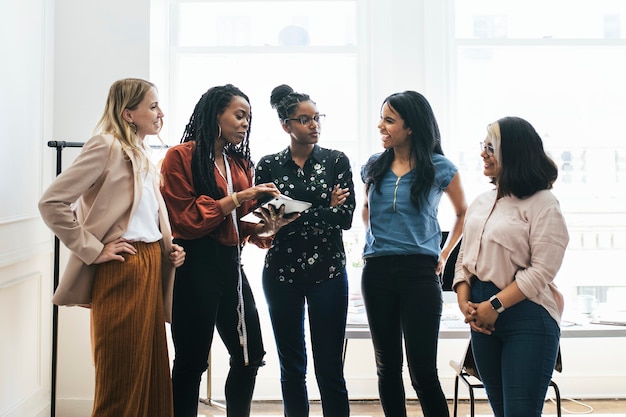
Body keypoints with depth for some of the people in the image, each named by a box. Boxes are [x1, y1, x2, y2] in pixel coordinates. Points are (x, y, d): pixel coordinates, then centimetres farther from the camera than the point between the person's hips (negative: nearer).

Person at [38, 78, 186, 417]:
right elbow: (51, 202, -16)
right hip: (122, 270, -8)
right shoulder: (107, 146, -8)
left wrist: (169, 250, 9)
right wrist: (93, 250, -14)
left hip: (152, 268, 8)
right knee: (121, 387, 0)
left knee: (152, 379, 11)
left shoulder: (143, 159, 17)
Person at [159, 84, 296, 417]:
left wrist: (266, 226, -4)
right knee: (191, 361, 2)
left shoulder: (241, 164, 14)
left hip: (230, 264, 7)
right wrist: (239, 197, -15)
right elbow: (186, 219, -12)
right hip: (194, 267, -7)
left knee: (251, 354, 12)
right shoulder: (181, 157, -5)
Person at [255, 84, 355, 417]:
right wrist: (324, 210, -11)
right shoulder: (268, 166, 4)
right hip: (282, 271, 1)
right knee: (291, 366, 9)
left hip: (328, 270, -1)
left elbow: (345, 218, -7)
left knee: (329, 367, 1)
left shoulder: (336, 161, 2)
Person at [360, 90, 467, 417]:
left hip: (420, 273, -3)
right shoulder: (374, 167, 8)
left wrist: (445, 255, 7)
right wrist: (375, 241, 12)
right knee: (387, 367, 11)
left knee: (423, 370, -4)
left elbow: (463, 213, 13)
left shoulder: (439, 168, -2)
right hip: (377, 271, 4)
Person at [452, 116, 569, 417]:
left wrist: (495, 306, -17)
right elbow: (464, 259, 11)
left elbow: (541, 271, -16)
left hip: (526, 319, -6)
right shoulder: (481, 203, 10)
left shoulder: (542, 203, -9)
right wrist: (465, 303, -4)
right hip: (484, 318, 7)